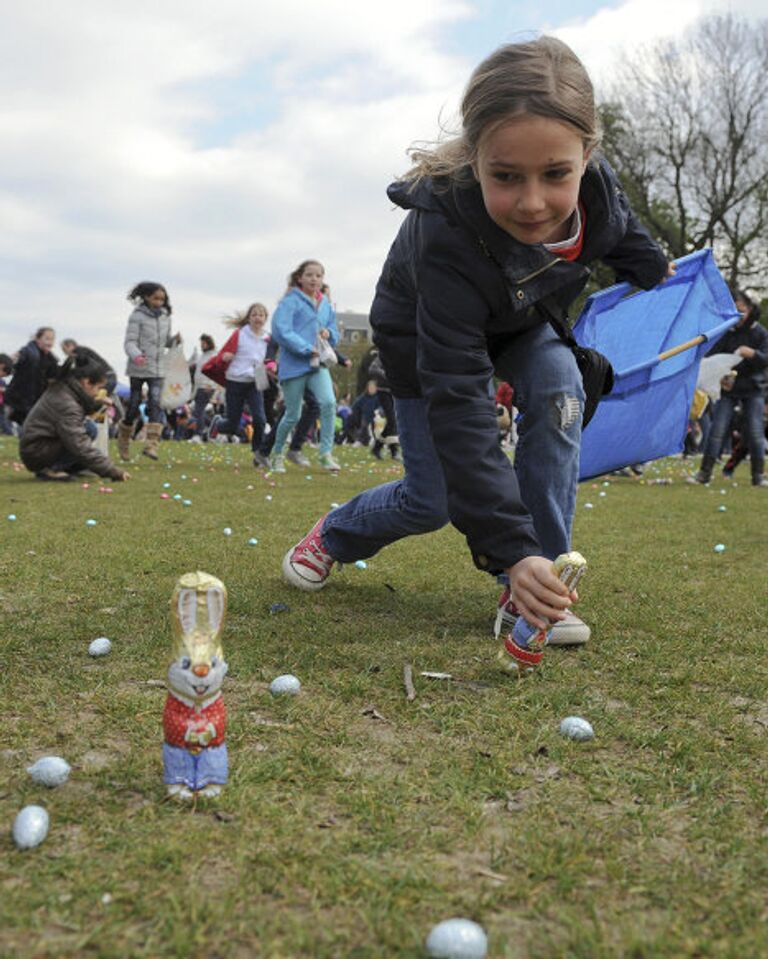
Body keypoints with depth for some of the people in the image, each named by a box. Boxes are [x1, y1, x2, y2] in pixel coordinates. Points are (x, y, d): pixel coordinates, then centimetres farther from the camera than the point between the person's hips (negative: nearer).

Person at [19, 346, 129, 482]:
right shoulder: (66, 404, -26)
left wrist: (98, 403, -4)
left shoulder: (63, 387, 0)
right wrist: (114, 472, -30)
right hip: (36, 453, -10)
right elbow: (80, 446, -31)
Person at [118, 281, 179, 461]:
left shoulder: (165, 316, 10)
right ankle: (123, 439, 29)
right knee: (134, 405, 5)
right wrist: (135, 356, -31)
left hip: (157, 369, 3)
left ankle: (151, 445, -19)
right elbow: (130, 342, -11)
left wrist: (175, 340, -3)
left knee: (155, 403, -13)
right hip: (138, 368, -3)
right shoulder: (137, 316, -6)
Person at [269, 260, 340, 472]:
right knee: (293, 415, 3)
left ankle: (326, 454, -14)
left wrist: (329, 333, -2)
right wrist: (308, 349, -20)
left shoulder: (326, 304, 13)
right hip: (294, 365, -4)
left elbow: (335, 336, 23)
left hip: (319, 365, 4)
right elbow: (281, 331, -17)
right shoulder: (290, 301, -6)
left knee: (328, 402, -20)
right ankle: (277, 453, 27)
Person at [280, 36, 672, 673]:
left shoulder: (597, 187, -30)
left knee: (559, 390, -26)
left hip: (518, 321, 4)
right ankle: (333, 536, 31)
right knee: (431, 501, -2)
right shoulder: (445, 234, -45)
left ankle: (532, 592, -16)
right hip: (421, 336, -4)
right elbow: (458, 403, -47)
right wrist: (511, 545, -51)